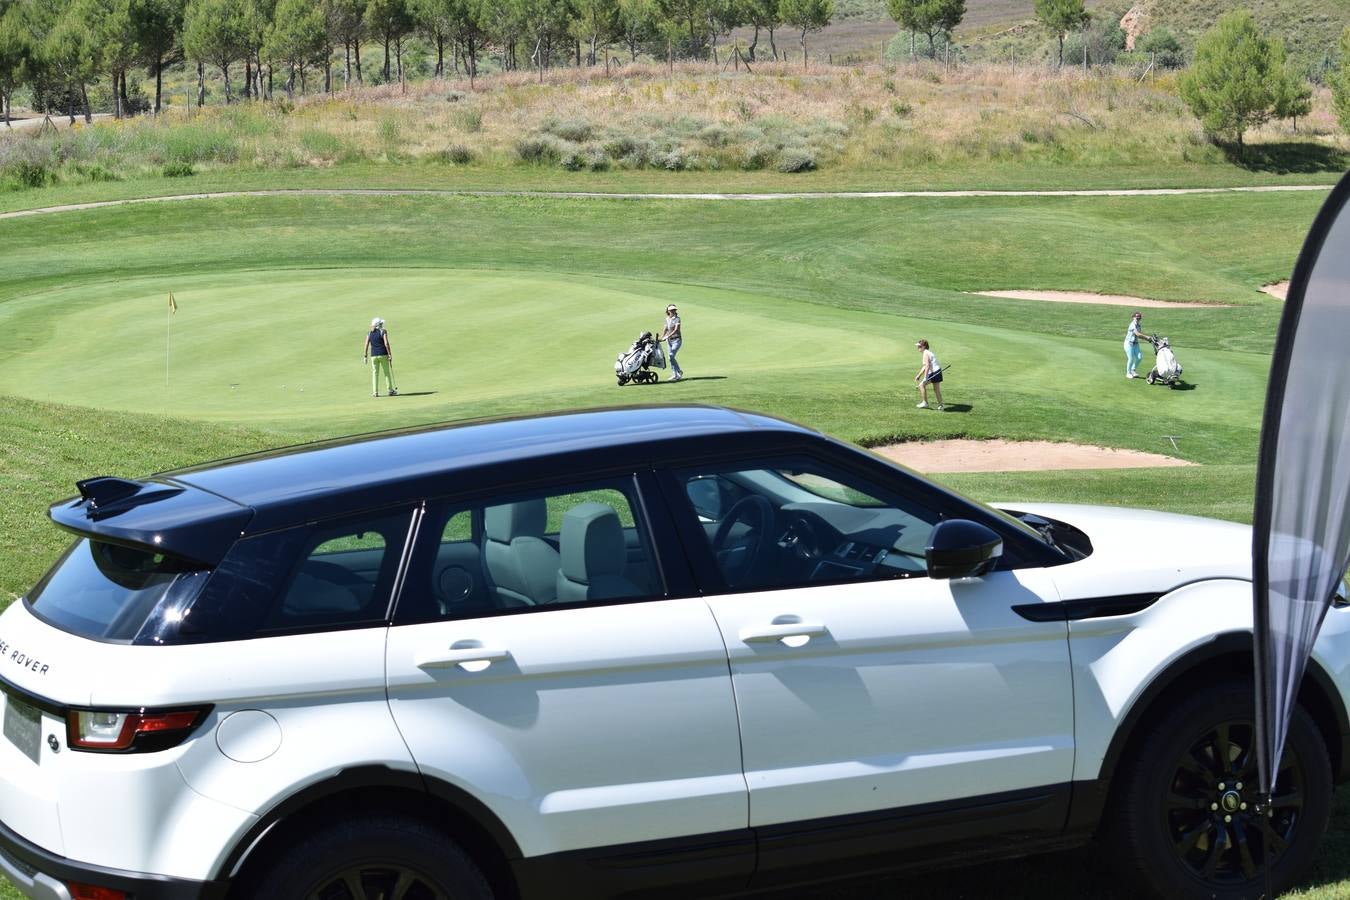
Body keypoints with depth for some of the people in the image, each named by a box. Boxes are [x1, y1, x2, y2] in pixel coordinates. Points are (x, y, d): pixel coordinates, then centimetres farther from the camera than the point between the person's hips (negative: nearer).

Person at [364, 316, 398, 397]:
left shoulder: (370, 333, 7)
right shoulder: (383, 332, -5)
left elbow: (366, 345, 1)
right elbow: (386, 344, -13)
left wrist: (366, 356, 6)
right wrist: (390, 354, -9)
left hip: (373, 355, 3)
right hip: (383, 355, -3)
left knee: (375, 373, 6)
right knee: (387, 373, 5)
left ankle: (375, 392, 3)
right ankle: (390, 390, 7)